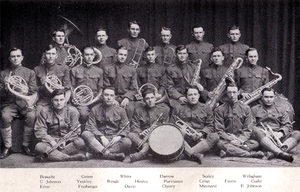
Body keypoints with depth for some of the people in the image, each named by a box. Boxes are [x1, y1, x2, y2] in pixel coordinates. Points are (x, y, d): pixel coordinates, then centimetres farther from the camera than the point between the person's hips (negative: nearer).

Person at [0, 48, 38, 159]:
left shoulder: (30, 73, 14)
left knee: (31, 116, -33)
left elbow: (34, 92, 7)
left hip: (25, 103, 0)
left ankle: (26, 146, -16)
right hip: (10, 103, 1)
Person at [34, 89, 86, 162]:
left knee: (80, 142, -32)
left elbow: (75, 131, 0)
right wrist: (51, 141, -19)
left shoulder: (72, 111, 6)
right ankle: (71, 158, -39)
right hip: (51, 141, 0)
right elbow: (39, 131, -2)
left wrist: (65, 140, -18)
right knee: (39, 147, -34)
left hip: (68, 141, 0)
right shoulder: (45, 112, 6)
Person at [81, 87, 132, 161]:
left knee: (127, 142, -31)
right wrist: (102, 137, -18)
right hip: (98, 140, 0)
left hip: (114, 140, 0)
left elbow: (124, 128, 6)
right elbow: (90, 126, 0)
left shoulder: (120, 111, 13)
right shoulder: (95, 110, 12)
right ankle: (110, 155, -46)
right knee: (85, 134, -29)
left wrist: (118, 136, -17)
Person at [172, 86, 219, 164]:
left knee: (215, 136, -30)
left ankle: (190, 152, -40)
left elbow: (210, 126, 12)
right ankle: (193, 154, -48)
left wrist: (201, 133, -9)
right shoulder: (178, 110, 18)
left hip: (201, 139, 0)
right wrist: (185, 133, -10)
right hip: (185, 139, 0)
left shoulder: (206, 109, 18)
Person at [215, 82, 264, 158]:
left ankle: (227, 152, -35)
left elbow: (248, 130, 6)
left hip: (242, 139, 2)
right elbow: (219, 130, -1)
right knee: (220, 143, -37)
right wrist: (231, 140, -18)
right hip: (226, 139, -2)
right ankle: (251, 154, -41)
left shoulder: (245, 108, 12)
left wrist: (240, 140, -15)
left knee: (255, 144, -28)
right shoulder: (220, 110, 8)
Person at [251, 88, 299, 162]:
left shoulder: (281, 109, 26)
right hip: (263, 136, -2)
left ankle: (274, 154, -50)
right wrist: (264, 132, -13)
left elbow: (288, 125, 15)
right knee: (256, 130, -37)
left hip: (278, 137, 2)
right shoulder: (254, 109, 20)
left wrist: (280, 133, -8)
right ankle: (280, 153, -56)